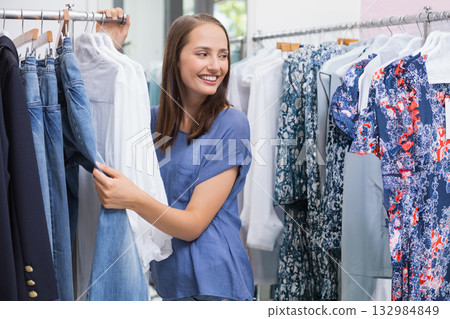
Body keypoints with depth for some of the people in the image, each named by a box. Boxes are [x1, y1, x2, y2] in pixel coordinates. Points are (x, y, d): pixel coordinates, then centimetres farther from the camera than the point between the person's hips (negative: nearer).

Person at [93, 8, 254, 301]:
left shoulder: (231, 124, -14)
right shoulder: (158, 119, 3)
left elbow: (193, 224, -17)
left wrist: (135, 200, -34)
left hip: (213, 281, -6)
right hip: (169, 277, 6)